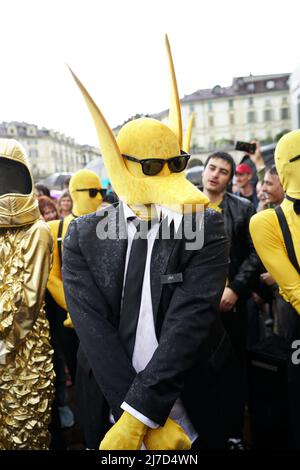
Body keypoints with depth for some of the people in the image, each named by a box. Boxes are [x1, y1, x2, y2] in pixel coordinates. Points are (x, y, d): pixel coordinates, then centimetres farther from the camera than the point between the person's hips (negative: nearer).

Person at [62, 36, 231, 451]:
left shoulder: (206, 228, -11)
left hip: (192, 401, 0)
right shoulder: (83, 236, -8)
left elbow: (190, 322, -21)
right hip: (109, 402, 1)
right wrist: (160, 419, -21)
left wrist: (138, 416, -25)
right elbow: (93, 328, -16)